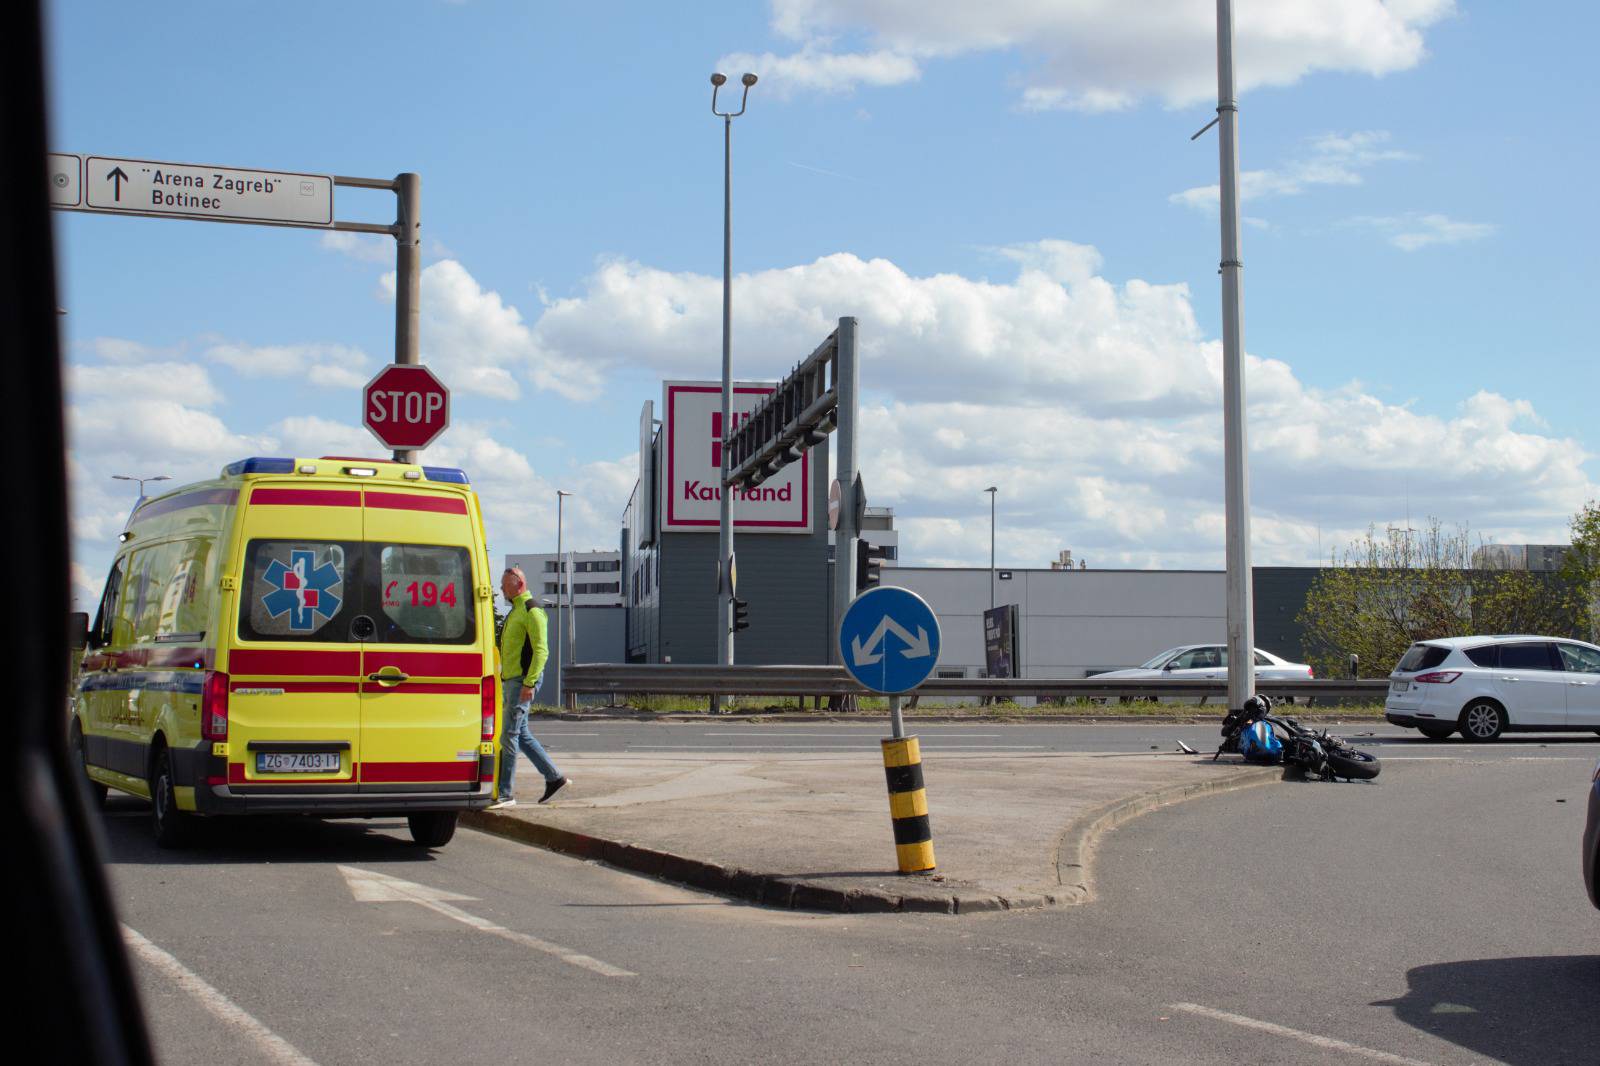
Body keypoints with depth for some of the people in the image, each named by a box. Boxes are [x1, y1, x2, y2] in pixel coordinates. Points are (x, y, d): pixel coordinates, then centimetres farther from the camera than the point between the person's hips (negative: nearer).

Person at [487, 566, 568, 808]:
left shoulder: (532, 611, -12)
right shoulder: (515, 611, 20)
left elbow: (541, 650, -19)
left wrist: (529, 683, -25)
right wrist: (504, 677, 23)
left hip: (523, 681, -10)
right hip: (512, 680, 10)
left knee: (509, 736, -9)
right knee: (521, 734, 12)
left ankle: (505, 794, -7)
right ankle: (554, 777, 18)